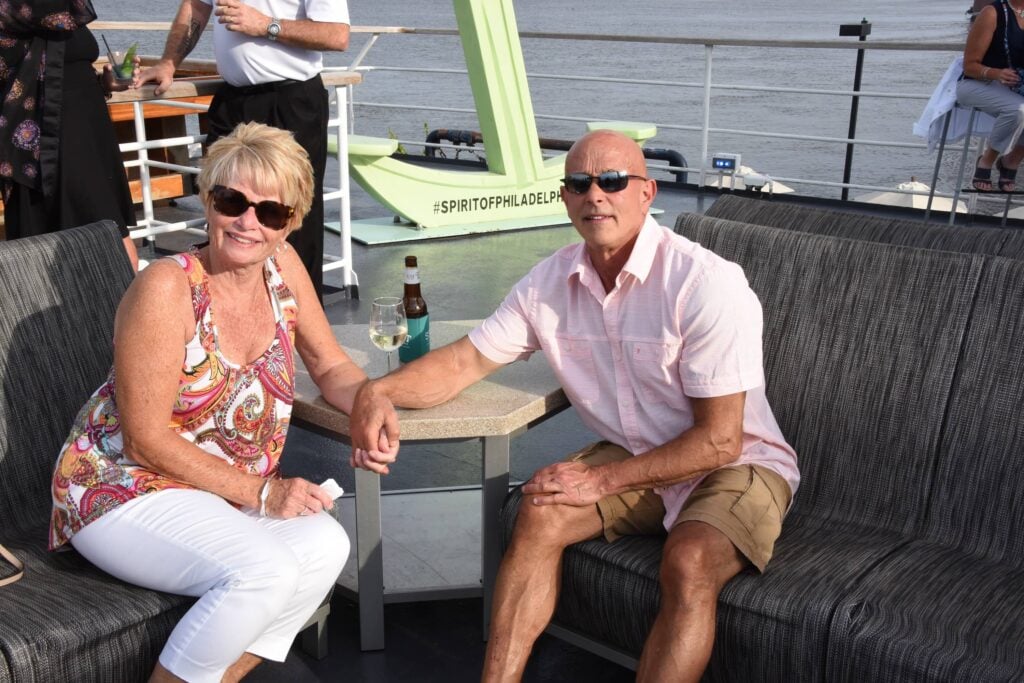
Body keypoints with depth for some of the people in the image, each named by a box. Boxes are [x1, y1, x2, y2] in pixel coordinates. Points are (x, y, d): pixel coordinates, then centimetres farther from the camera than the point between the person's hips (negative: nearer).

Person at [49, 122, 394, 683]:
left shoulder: (283, 266, -2)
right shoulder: (166, 288, -20)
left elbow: (332, 368, 8)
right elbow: (146, 439, -19)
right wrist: (260, 492, -19)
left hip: (234, 493, 6)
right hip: (126, 490, -6)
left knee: (326, 546, -21)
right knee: (265, 568, -29)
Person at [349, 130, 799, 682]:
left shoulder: (707, 284, -22)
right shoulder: (551, 283, -4)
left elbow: (719, 440, -20)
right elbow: (466, 360, 2)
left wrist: (602, 480, -19)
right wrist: (378, 392, -17)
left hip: (736, 464, -5)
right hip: (634, 458, 5)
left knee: (689, 562, -32)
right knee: (539, 516, -19)